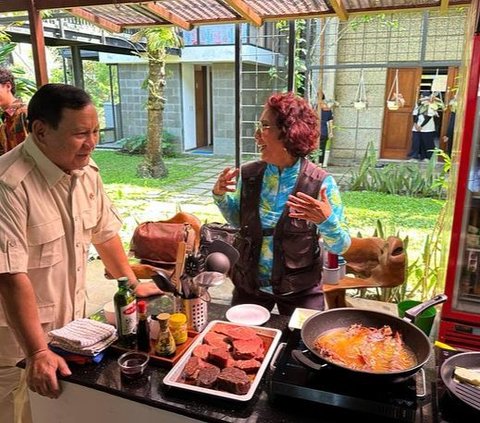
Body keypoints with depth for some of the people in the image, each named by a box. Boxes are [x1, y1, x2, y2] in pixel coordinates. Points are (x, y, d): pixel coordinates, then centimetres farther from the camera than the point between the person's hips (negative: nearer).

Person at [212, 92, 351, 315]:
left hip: (300, 291, -3)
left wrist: (327, 221, -31)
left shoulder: (320, 183, -18)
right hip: (249, 284, 3)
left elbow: (340, 247, -12)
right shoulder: (248, 175, -8)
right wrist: (220, 196, -7)